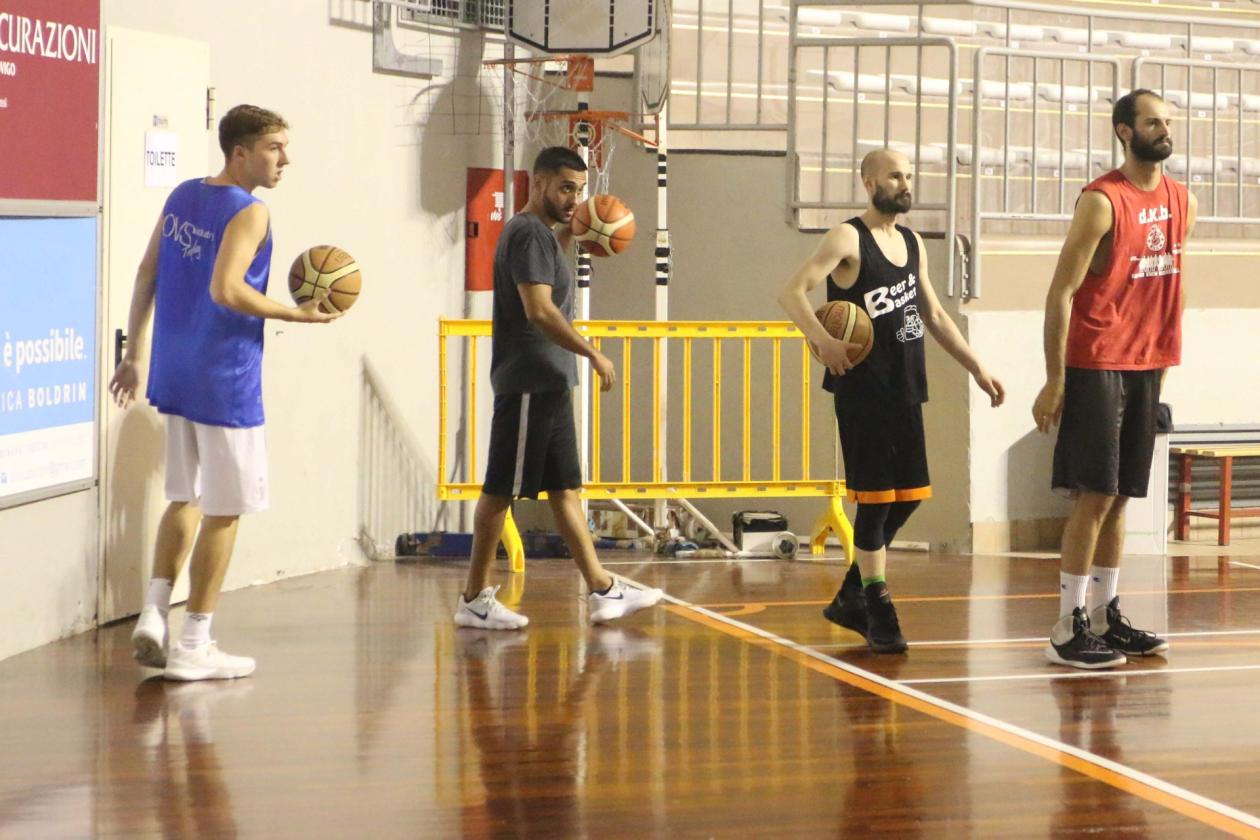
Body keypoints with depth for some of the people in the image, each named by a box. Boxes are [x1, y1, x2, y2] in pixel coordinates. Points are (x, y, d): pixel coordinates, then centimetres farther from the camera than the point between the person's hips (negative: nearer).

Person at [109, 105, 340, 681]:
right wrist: (296, 315, -17)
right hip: (225, 383, -8)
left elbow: (146, 275, 13)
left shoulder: (183, 197, 10)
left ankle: (153, 616, 7)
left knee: (186, 499, 19)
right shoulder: (248, 212, -14)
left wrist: (134, 353, 19)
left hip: (173, 377, 8)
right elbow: (226, 290, -25)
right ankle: (193, 645, 4)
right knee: (224, 511, 2)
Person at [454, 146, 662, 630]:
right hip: (528, 384, -10)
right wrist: (593, 354, -20)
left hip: (549, 383, 10)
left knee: (565, 489, 10)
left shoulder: (542, 233, 16)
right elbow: (539, 309, -23)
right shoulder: (528, 233, -14)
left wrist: (568, 236, 25)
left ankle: (602, 591, 12)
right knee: (502, 489, -4)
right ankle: (474, 599, 1)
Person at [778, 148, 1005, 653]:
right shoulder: (848, 240, -8)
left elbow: (933, 315, 23)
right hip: (863, 390, -8)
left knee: (906, 497, 10)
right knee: (875, 498, -4)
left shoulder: (912, 243, 15)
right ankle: (876, 608, 4)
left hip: (905, 389, 8)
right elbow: (791, 293, -17)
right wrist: (822, 340, -32)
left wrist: (975, 367, 17)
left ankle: (850, 597, 22)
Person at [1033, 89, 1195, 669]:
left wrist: (1163, 358, 13)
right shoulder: (1102, 202, -13)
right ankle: (1068, 628, -4)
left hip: (1146, 366, 7)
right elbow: (1061, 294, -14)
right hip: (1096, 365, -7)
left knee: (1120, 496, 11)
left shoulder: (1181, 201, 8)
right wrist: (1054, 382, -16)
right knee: (1095, 495, -8)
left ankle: (1105, 615, 19)